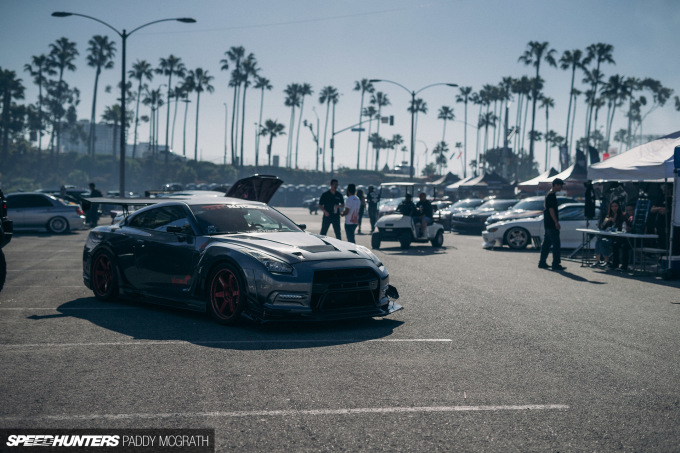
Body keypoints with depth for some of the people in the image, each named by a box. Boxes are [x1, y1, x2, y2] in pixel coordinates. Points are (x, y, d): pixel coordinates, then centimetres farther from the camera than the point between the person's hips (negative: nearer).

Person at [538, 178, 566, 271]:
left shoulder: (550, 194, 17)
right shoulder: (551, 195, -14)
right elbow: (551, 209, -20)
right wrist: (556, 222, -20)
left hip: (548, 224, 10)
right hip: (551, 224, -10)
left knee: (547, 243, 12)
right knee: (556, 244, -8)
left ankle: (542, 262, 15)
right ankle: (556, 264, -7)